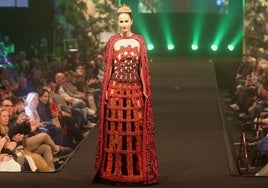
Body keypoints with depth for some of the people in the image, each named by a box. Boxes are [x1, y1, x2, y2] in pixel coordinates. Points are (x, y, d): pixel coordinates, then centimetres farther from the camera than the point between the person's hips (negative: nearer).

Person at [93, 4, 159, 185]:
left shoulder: (139, 41, 5)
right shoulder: (112, 41, 4)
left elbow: (142, 67, 4)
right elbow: (108, 67, 4)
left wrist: (145, 89, -2)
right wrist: (106, 89, -2)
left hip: (135, 89, 1)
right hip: (116, 88, 0)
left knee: (136, 129, 1)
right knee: (115, 128, 0)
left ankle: (137, 170, 8)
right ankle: (114, 171, 6)